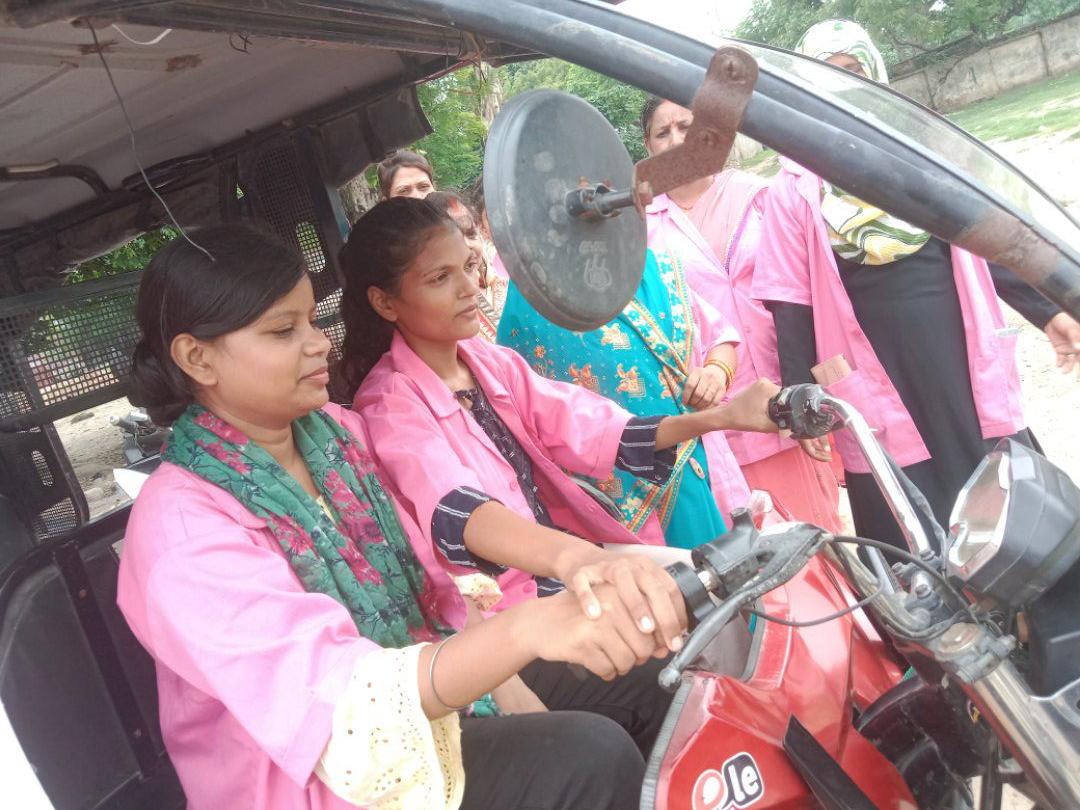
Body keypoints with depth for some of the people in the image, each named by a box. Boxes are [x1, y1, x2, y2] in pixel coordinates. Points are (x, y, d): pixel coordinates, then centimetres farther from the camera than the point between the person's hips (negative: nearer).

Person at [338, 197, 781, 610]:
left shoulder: (494, 363, 4)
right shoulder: (389, 403, -15)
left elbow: (586, 431, -3)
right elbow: (454, 508, -35)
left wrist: (721, 417, -15)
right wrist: (571, 556, -54)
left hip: (569, 553, 6)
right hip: (507, 606, -6)